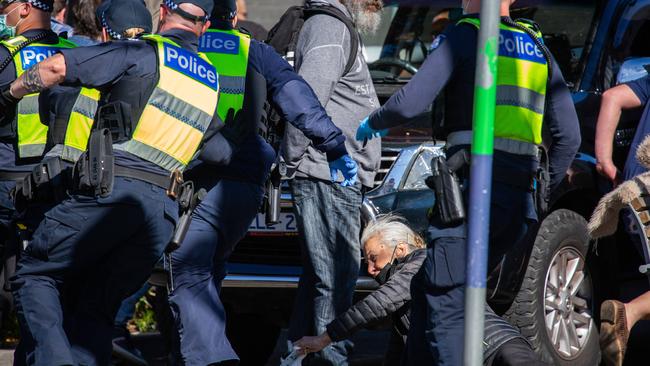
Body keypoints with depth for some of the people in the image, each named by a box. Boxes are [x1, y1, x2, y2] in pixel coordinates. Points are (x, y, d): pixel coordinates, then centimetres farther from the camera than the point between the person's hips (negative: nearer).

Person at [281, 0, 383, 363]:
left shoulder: (341, 30, 23)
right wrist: (293, 159, -17)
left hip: (337, 180, 11)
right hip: (328, 176, -11)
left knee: (319, 276, 14)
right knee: (336, 276, -12)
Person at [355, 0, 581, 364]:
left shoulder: (464, 36, -2)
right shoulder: (538, 49, 17)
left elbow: (411, 103, -11)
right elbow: (568, 136, 14)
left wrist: (373, 123, 10)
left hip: (472, 189, -7)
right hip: (519, 199, 7)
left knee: (446, 307, -8)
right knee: (426, 290, 18)